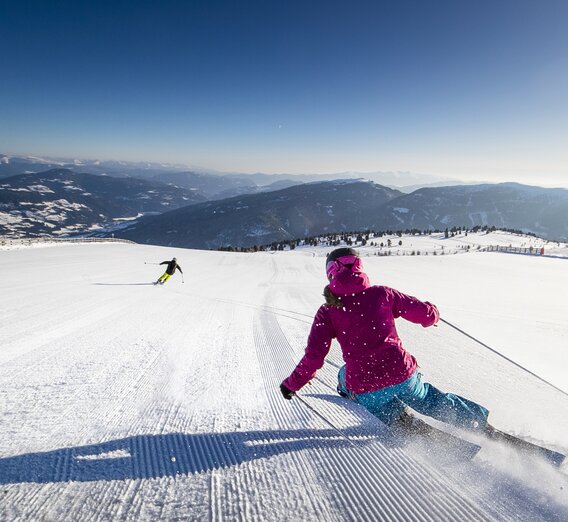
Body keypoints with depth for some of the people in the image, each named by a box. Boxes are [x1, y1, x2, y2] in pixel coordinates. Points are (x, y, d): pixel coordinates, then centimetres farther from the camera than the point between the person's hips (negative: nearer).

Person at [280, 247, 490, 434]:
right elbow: (426, 313, 5)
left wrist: (292, 383, 12)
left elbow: (313, 356, -6)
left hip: (366, 390, -2)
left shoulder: (327, 311, -3)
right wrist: (433, 313, 31)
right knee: (433, 401, 32)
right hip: (403, 376, 2)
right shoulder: (382, 293, 0)